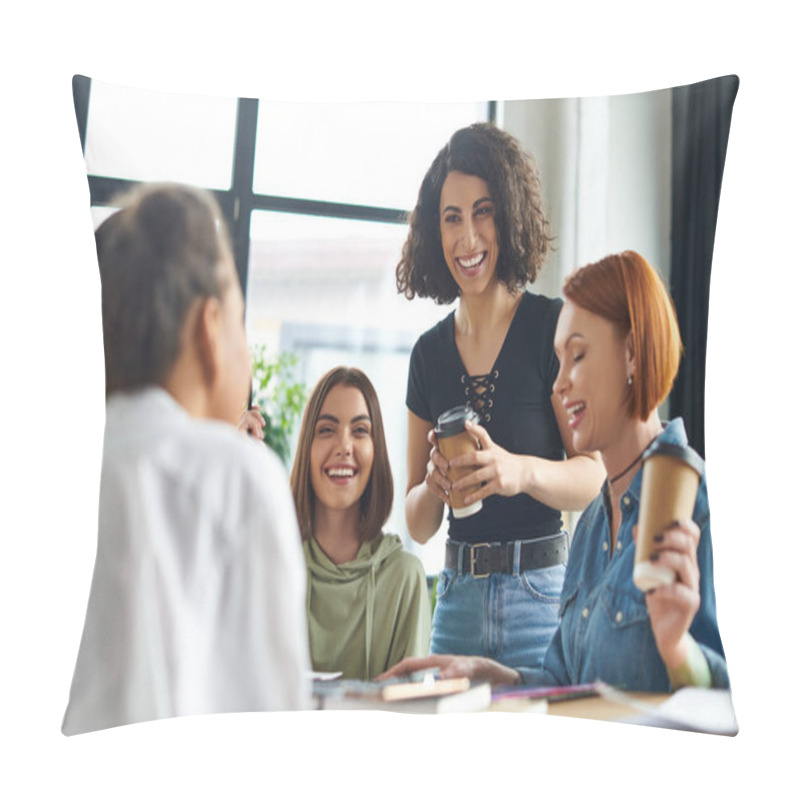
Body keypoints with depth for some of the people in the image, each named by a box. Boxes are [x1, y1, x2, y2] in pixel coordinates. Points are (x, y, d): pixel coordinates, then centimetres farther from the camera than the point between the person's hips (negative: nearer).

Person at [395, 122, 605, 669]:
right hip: (458, 597, 4)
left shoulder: (553, 326, -5)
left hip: (542, 594, -4)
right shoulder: (430, 352, 9)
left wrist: (522, 471, -29)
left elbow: (596, 475, -11)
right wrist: (434, 485, -12)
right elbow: (418, 526, 10)